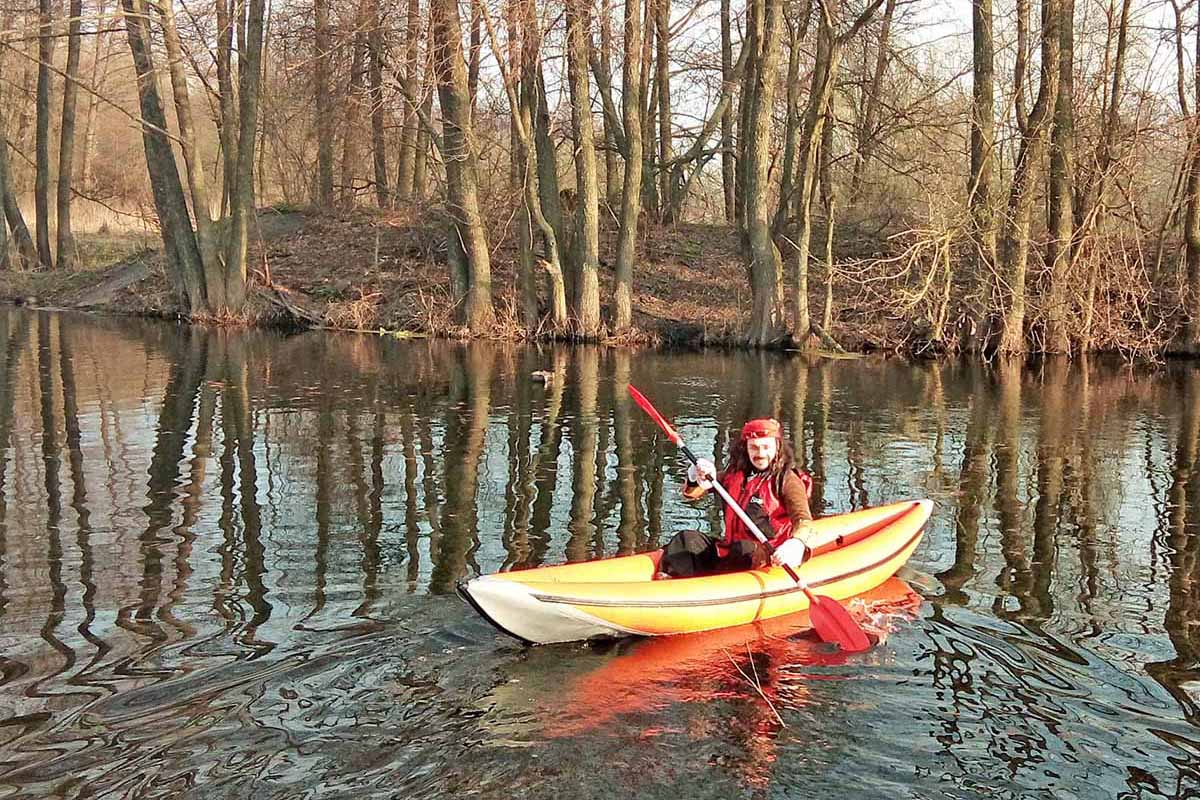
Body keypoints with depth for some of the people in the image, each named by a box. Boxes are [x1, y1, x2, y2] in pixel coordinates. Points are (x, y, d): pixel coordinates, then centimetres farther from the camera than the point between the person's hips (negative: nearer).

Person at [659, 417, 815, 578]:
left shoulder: (787, 480, -5)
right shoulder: (734, 474, 12)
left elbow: (803, 517, -20)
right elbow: (691, 493, 14)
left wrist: (796, 544, -43)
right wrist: (696, 478, -12)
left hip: (768, 556, -5)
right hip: (728, 550, 5)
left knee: (745, 549, -36)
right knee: (688, 539, -12)